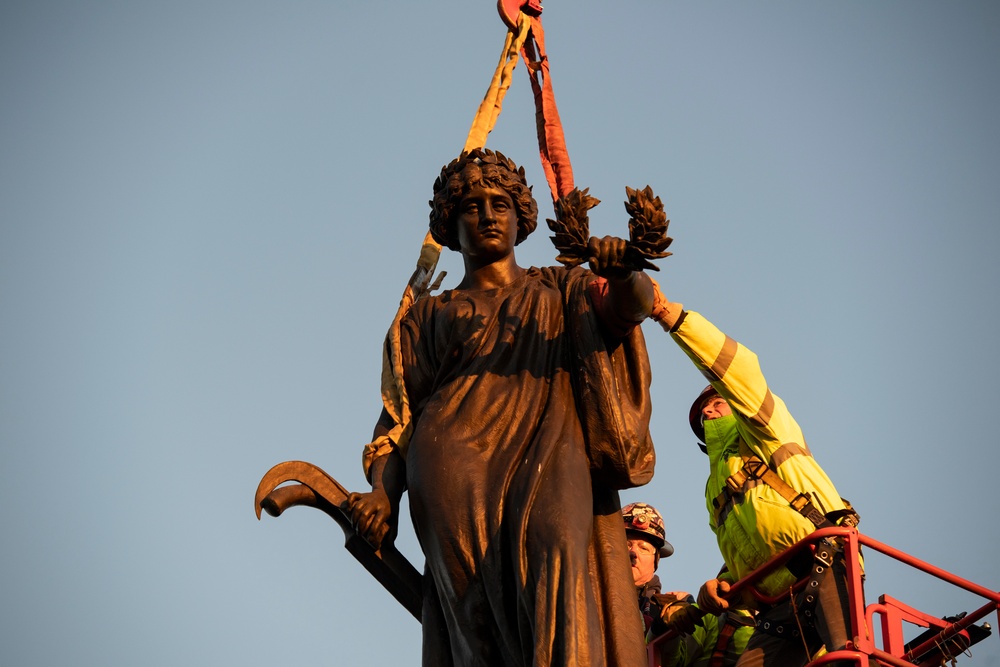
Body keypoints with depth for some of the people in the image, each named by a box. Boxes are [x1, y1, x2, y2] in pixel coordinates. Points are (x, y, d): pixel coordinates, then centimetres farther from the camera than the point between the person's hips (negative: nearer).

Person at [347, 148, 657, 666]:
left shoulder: (561, 289, 27)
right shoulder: (427, 317, 27)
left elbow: (631, 305, 7)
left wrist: (622, 275, -18)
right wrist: (383, 492, -3)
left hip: (549, 447, -1)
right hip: (457, 457, 1)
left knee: (554, 543, -34)